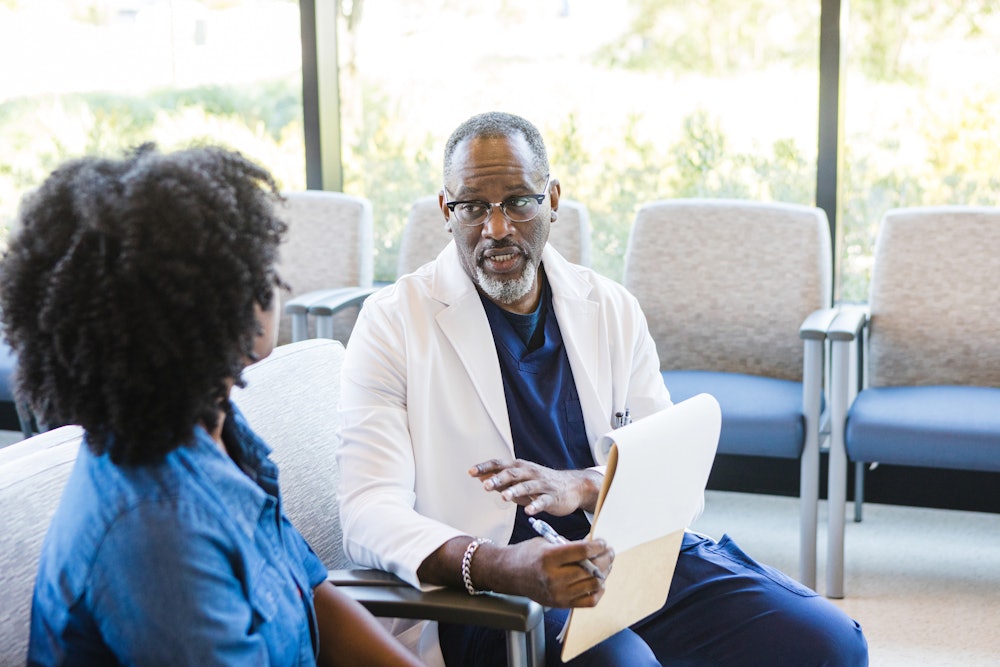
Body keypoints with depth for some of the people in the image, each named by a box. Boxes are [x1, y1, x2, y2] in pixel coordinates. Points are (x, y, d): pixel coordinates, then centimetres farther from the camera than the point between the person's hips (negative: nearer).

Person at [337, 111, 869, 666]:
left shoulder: (611, 309, 13)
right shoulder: (393, 322, 0)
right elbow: (370, 512, -11)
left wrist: (580, 486, -16)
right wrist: (497, 568, -30)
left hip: (634, 554, 5)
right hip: (494, 590, -5)